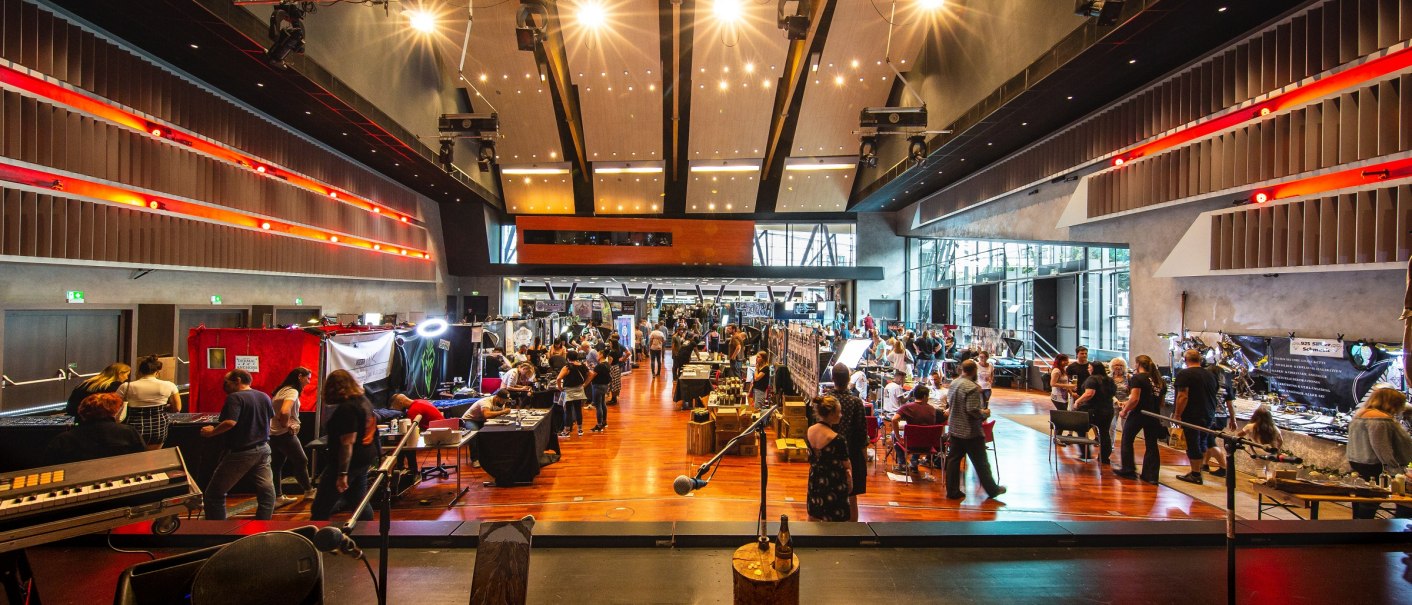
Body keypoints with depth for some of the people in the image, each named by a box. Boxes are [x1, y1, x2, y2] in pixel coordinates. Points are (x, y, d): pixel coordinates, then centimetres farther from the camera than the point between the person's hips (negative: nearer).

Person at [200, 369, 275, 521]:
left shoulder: (235, 397, -14)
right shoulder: (265, 397, 9)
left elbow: (230, 423, -27)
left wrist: (211, 432, -12)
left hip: (240, 452, -7)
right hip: (263, 449, 7)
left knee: (214, 494, 9)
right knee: (267, 491, 8)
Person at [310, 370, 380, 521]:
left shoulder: (346, 408, -20)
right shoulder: (364, 400, 8)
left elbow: (348, 443, -24)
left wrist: (342, 474, -23)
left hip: (349, 462, -9)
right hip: (366, 459, 9)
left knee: (320, 510, 1)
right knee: (359, 503, 17)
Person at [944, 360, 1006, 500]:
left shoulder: (953, 383, 3)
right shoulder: (972, 387, -22)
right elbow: (973, 410, -26)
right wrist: (985, 413, -8)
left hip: (955, 429, 7)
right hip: (970, 432, -7)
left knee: (953, 459, 10)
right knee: (980, 462, 8)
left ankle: (952, 491, 15)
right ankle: (992, 489, 24)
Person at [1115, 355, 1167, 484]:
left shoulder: (1137, 378, -12)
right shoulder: (1160, 380, 10)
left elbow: (1134, 399, -20)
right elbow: (1160, 401, 18)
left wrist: (1124, 411, -9)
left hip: (1138, 414, -6)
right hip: (1153, 416, 6)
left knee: (1127, 441, 10)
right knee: (1151, 445, 9)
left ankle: (1128, 470, 15)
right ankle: (1151, 475, 10)